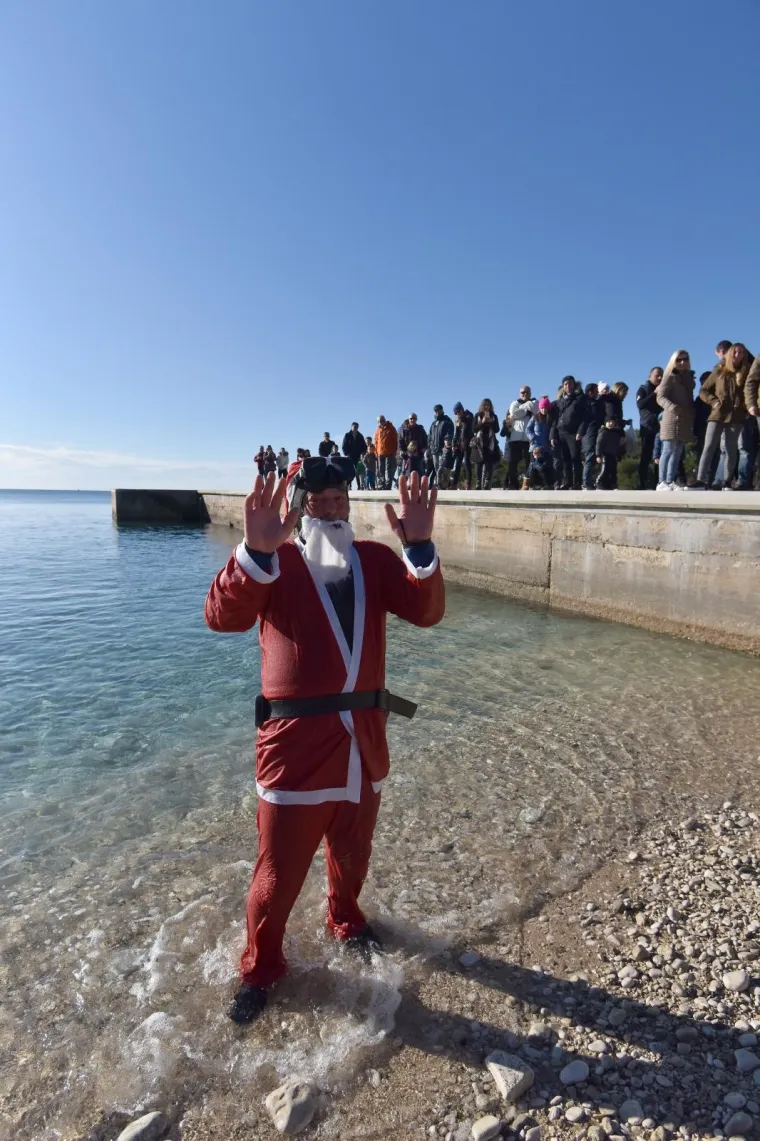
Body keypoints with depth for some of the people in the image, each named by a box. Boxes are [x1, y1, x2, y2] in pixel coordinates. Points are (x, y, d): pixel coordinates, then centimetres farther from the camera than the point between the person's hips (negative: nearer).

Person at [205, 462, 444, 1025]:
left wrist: (419, 545, -28)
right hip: (295, 736, -4)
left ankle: (347, 919, 54)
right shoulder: (276, 563, -8)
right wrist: (257, 549, -40)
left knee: (352, 849, 25)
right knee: (280, 866, 9)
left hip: (363, 732, 4)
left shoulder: (375, 560, 2)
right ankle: (260, 968, 36)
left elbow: (427, 612, -12)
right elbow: (224, 616, -24)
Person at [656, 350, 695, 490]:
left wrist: (692, 417, 14)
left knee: (677, 452, 5)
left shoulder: (689, 378, 19)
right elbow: (661, 397, -10)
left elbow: (689, 400, 23)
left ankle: (670, 481, 6)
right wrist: (672, 407, -28)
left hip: (686, 419, 7)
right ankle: (662, 482, -11)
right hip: (672, 418, -7)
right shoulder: (670, 377, -1)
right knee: (668, 451, -11)